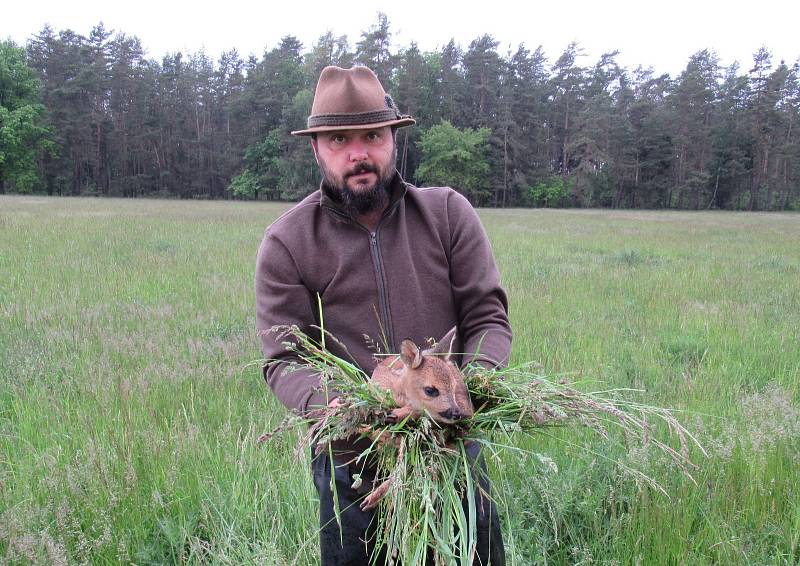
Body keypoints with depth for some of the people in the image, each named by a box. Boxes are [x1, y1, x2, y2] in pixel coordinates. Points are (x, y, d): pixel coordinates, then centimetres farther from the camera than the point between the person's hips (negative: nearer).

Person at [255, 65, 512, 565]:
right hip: (352, 465, -1)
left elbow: (489, 318, -2)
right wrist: (329, 402, -28)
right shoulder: (287, 242, -4)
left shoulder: (449, 213, -1)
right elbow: (284, 360, -8)